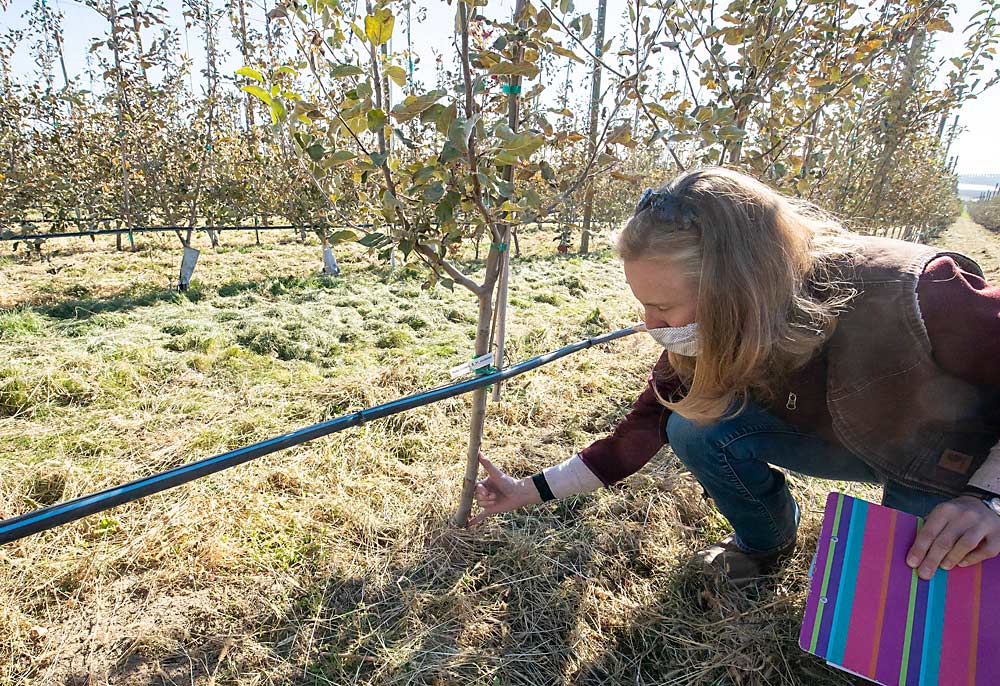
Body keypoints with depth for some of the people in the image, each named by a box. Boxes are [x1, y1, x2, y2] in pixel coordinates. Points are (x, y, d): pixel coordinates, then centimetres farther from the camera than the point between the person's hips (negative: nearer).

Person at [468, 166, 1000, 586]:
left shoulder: (919, 298, -39)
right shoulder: (709, 336, -22)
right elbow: (647, 426, -13)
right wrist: (528, 492, -14)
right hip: (839, 436, 4)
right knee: (695, 429, -20)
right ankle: (765, 543, 8)